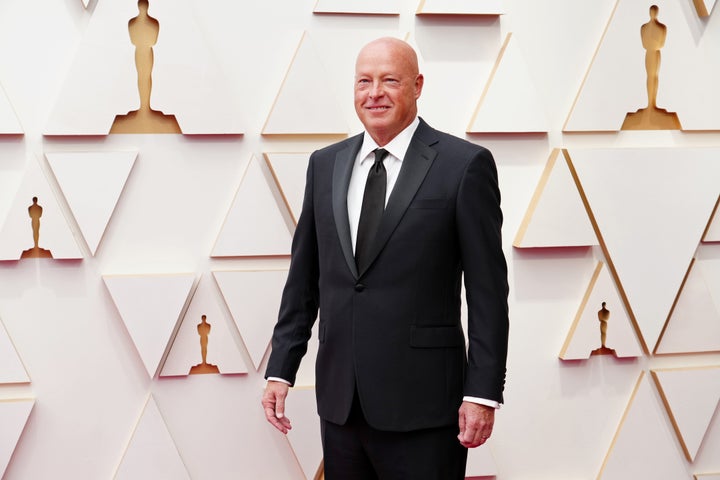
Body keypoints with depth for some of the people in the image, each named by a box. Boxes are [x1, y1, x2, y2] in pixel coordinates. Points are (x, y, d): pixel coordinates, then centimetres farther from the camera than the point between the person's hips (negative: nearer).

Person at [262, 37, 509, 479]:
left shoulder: (464, 164, -5)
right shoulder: (325, 164, 10)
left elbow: (488, 289, -6)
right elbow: (303, 278, 13)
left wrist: (483, 392, -10)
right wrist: (281, 370, 8)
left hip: (421, 404, -4)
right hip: (339, 401, 5)